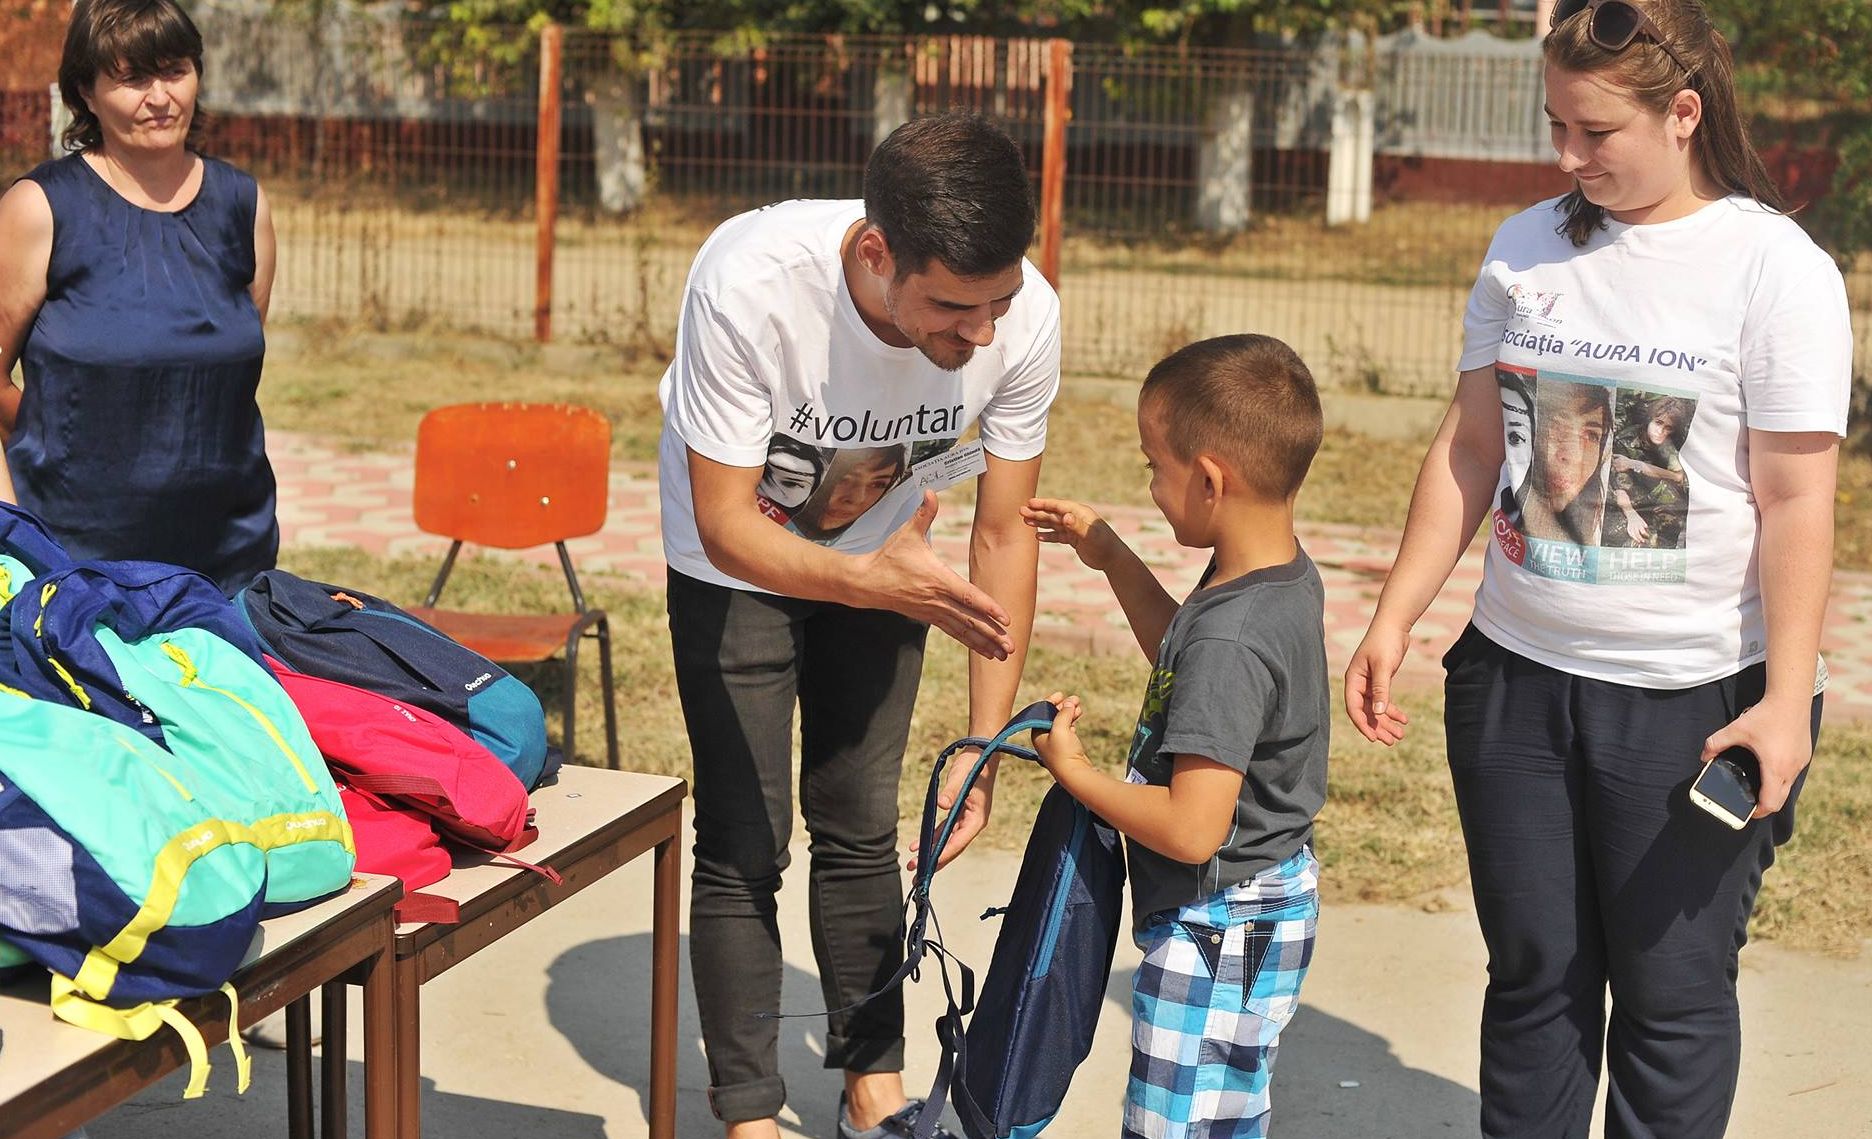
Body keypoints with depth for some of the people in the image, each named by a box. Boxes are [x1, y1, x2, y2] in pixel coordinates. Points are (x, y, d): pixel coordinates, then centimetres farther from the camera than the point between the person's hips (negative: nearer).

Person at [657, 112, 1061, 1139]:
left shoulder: (1024, 317, -30)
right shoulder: (747, 283, -40)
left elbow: (1004, 532, -17)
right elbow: (725, 525, -32)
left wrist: (984, 748, -18)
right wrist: (872, 583, -51)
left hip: (882, 552, 3)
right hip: (736, 561, -2)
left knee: (861, 829, 10)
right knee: (743, 844, -2)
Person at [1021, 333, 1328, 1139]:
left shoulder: (1231, 638, -30)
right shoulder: (1286, 576, 0)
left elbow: (1192, 830, -31)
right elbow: (1181, 654, 21)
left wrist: (1073, 771, -18)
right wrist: (1111, 557, 14)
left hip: (1216, 928, -10)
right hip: (1267, 902, 10)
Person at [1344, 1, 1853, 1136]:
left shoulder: (1777, 268, -8)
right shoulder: (1528, 247, 6)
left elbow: (1796, 503, -10)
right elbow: (1470, 451, 10)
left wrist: (1785, 702, -15)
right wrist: (1394, 620, 6)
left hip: (1694, 698, -4)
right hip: (1517, 673, 4)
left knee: (1670, 990, 5)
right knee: (1535, 974, 13)